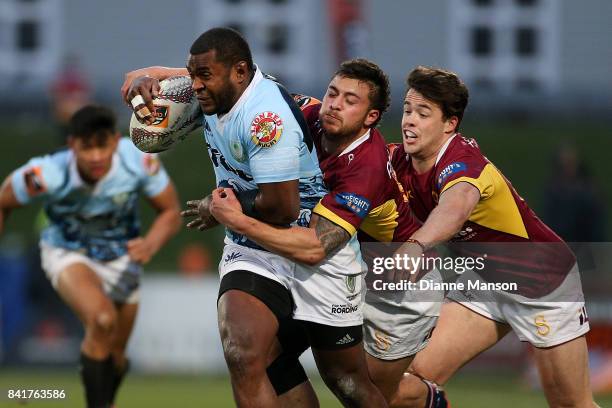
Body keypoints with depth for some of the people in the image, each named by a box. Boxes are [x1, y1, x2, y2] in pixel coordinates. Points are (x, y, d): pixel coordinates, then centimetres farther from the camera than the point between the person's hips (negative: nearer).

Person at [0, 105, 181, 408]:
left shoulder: (140, 162, -28)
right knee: (102, 320, -33)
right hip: (68, 254, -3)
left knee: (114, 358, 11)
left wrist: (151, 243, -33)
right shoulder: (45, 175, -32)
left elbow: (171, 212, -13)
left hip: (121, 258, 3)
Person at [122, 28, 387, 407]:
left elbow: (282, 208, -29)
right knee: (242, 357, -21)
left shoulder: (265, 114, -26)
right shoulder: (211, 91, -1)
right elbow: (138, 81, 17)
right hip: (250, 251, 6)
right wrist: (142, 82, -8)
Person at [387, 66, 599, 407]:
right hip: (484, 280, 7)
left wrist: (417, 246, -74)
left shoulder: (461, 159, -32)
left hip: (543, 280, -7)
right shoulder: (401, 162, -8)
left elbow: (458, 204, -55)